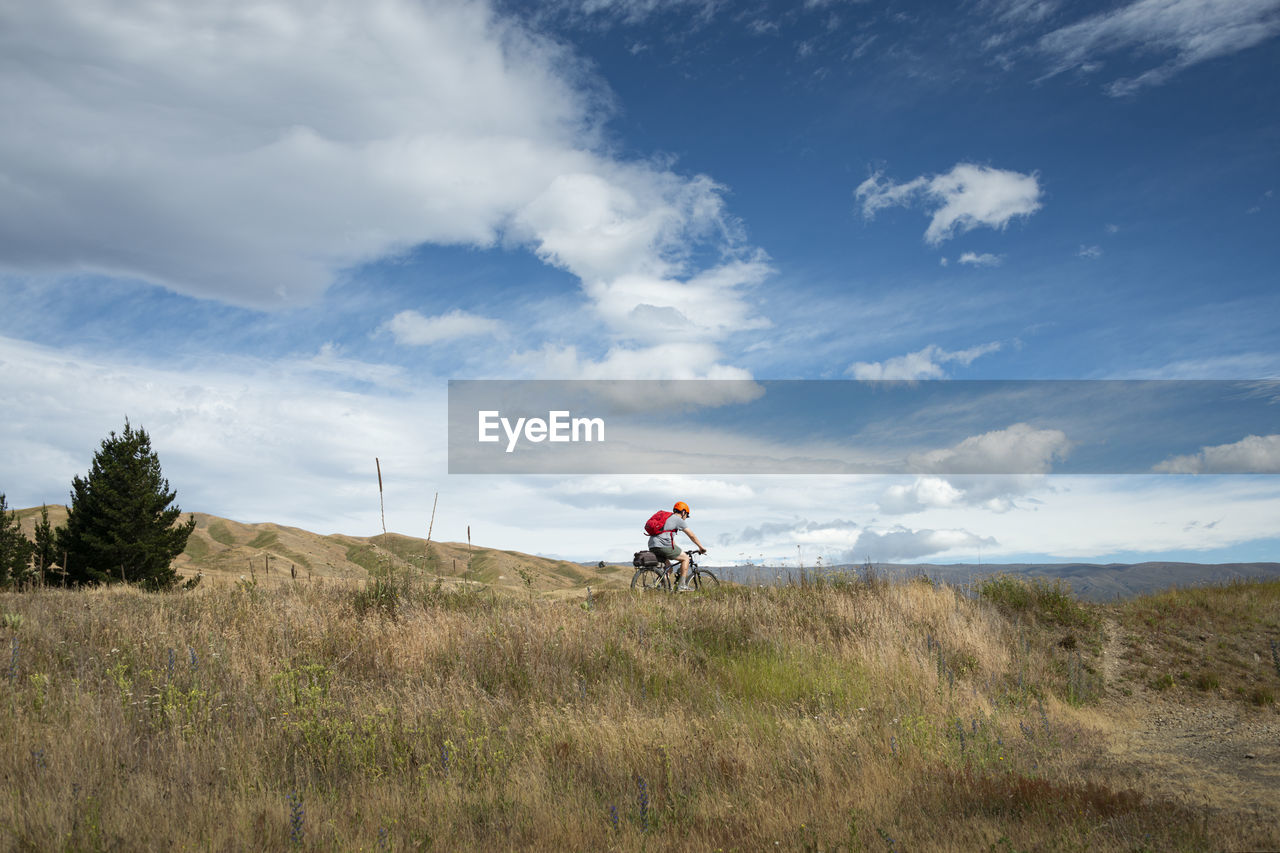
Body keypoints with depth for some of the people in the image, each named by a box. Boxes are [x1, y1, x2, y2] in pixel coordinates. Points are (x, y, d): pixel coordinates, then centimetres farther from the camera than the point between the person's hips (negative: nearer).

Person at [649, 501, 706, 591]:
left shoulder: (667, 518, 29)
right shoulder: (678, 520, 4)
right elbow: (691, 536, 8)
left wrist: (678, 550, 42)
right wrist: (701, 547, 18)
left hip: (652, 547, 8)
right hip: (663, 545, -8)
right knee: (685, 558, 7)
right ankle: (682, 586, 1)